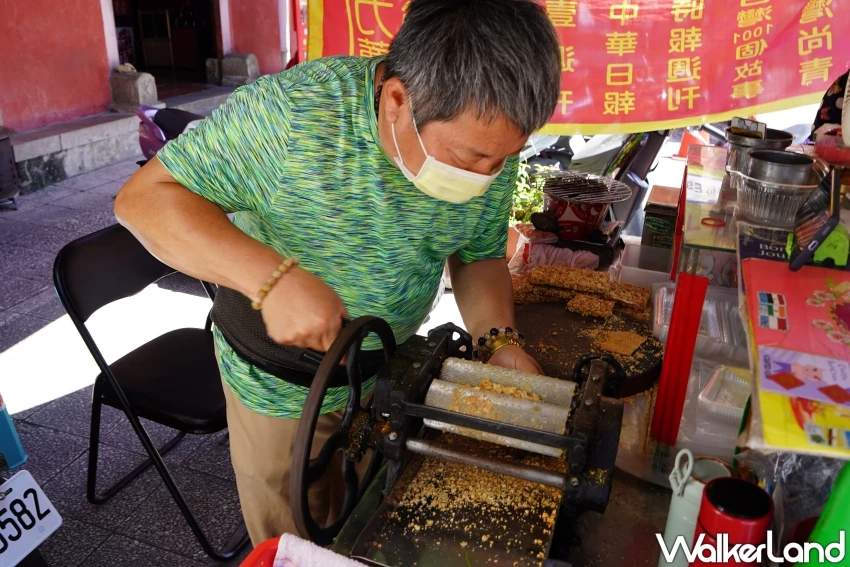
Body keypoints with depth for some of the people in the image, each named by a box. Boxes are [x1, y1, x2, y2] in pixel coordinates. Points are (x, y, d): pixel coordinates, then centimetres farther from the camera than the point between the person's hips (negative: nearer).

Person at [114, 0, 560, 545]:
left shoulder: (491, 143, -16)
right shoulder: (290, 112, -32)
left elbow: (480, 257, -2)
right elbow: (144, 197, -26)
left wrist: (500, 340, -21)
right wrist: (273, 276, -41)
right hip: (281, 378, -4)